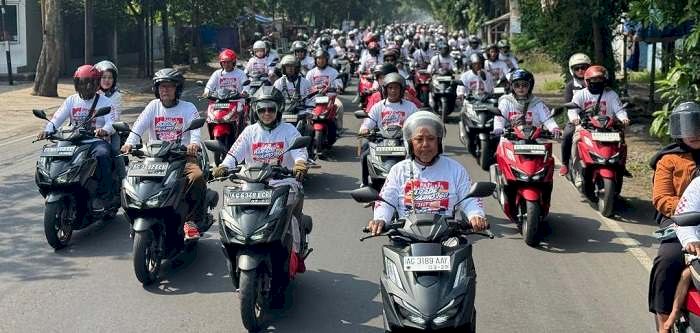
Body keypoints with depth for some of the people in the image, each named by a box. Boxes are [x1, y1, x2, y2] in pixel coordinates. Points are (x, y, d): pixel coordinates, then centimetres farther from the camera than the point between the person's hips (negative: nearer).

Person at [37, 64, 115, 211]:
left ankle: (100, 196, -28)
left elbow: (112, 123, -11)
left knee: (102, 155, -36)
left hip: (96, 140, -3)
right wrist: (47, 130, -18)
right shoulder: (71, 100, 14)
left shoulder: (104, 102, 5)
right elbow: (57, 118, 3)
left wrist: (104, 130, -35)